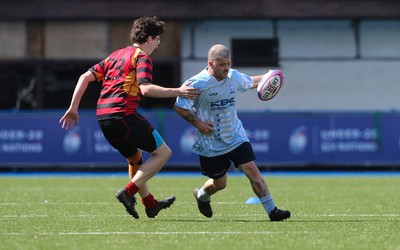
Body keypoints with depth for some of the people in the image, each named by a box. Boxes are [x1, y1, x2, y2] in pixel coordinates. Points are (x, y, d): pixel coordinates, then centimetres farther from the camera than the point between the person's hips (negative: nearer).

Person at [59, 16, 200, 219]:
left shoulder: (115, 55, 23)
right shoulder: (141, 57, -2)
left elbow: (86, 77, 17)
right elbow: (145, 88, -19)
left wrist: (73, 108, 17)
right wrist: (177, 92, -16)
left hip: (102, 116, 9)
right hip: (123, 114, -9)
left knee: (135, 157, 28)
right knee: (163, 152, 1)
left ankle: (150, 204, 36)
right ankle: (128, 192, -9)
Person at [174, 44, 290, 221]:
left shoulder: (234, 77, -1)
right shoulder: (198, 83, -18)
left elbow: (251, 82, 20)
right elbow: (179, 107, -12)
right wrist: (197, 123, -18)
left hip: (236, 137, 4)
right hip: (211, 145, -4)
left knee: (253, 171, -11)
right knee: (220, 183, 10)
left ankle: (272, 210, -10)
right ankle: (201, 195, 45)